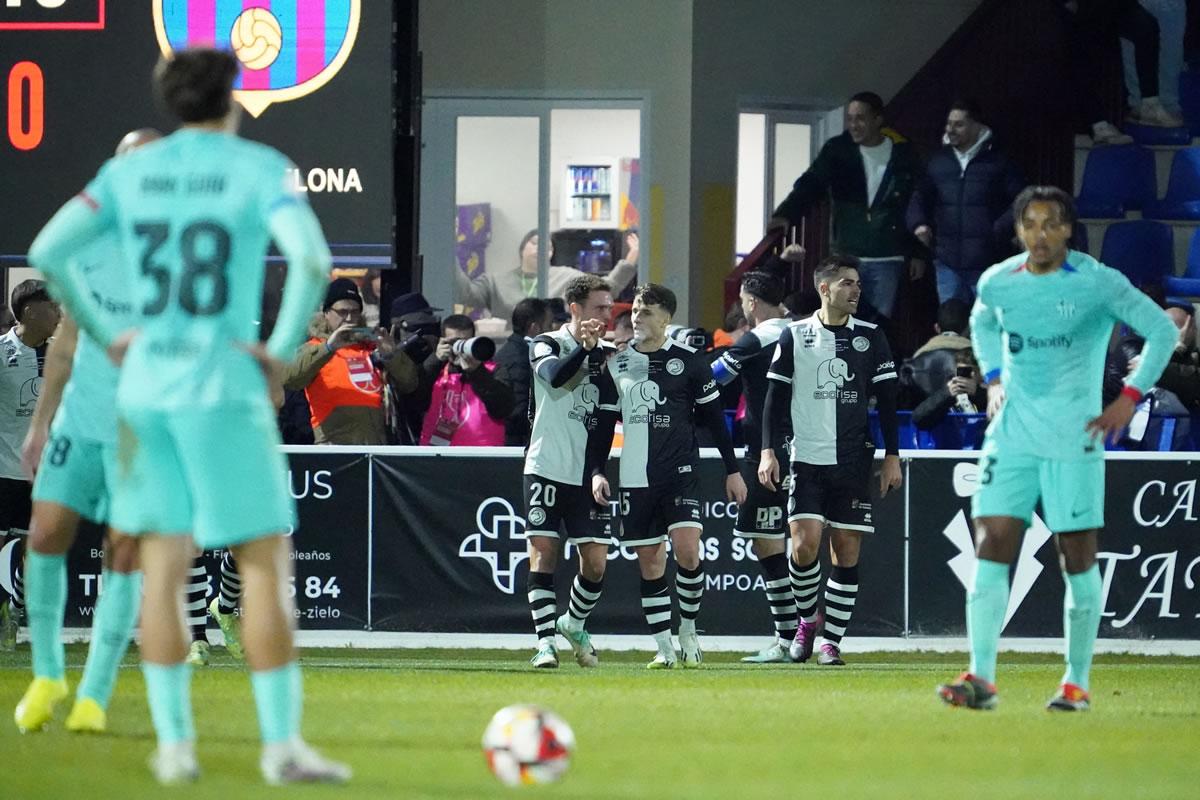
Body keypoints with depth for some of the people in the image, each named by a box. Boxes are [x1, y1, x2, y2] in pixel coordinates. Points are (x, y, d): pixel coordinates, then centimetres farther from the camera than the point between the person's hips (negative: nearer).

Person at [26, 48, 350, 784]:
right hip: (224, 385, -4)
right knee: (266, 564, 1)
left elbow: (47, 251, -2)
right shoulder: (259, 169, -4)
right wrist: (284, 346, -9)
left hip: (145, 385, 4)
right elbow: (311, 259, -20)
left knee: (164, 569, 10)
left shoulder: (129, 172, 7)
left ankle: (174, 744, 9)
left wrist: (103, 336, 5)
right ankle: (282, 744, -2)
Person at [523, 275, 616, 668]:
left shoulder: (607, 355, 11)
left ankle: (574, 624, 23)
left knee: (596, 562, 0)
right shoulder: (546, 345, 0)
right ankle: (545, 639, -5)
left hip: (589, 475, 3)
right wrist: (584, 347, -34)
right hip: (547, 469, -3)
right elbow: (555, 376, -23)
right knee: (543, 553, -8)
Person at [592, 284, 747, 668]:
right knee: (650, 562, 3)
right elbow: (604, 421, 15)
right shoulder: (616, 363, 8)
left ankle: (688, 629, 2)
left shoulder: (688, 360, 0)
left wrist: (732, 469, 5)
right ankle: (664, 647, 9)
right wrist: (597, 471, 6)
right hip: (634, 476, 3)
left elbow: (714, 416, 5)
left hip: (681, 472, -3)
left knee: (687, 549, -18)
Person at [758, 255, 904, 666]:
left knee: (847, 550, -2)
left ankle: (831, 640, 6)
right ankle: (807, 620, 12)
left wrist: (892, 457, 3)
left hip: (854, 462, 1)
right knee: (804, 545, -13)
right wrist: (768, 451, -2)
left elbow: (886, 399, 8)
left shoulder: (870, 336, 6)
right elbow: (775, 396, 6)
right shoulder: (795, 336, 3)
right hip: (807, 458, -1)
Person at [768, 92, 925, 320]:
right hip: (847, 256, 1)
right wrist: (786, 214, -27)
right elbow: (811, 184, -9)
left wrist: (918, 254, 5)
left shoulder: (904, 156, 1)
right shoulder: (837, 151, 2)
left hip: (887, 260, -1)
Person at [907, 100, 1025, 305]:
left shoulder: (999, 162, -2)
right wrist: (918, 223, 2)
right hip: (948, 262, 4)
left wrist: (999, 231, -17)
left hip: (987, 263, -4)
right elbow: (921, 198, 21)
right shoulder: (938, 161, 11)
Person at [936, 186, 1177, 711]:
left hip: (1074, 435, -3)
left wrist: (1129, 397, -8)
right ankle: (981, 678, -13)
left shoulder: (1098, 284, -8)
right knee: (991, 549, -9)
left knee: (1078, 559, 0)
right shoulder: (996, 283, 5)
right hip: (1012, 432, 3)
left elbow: (1162, 330, -2)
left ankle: (1077, 683, 11)